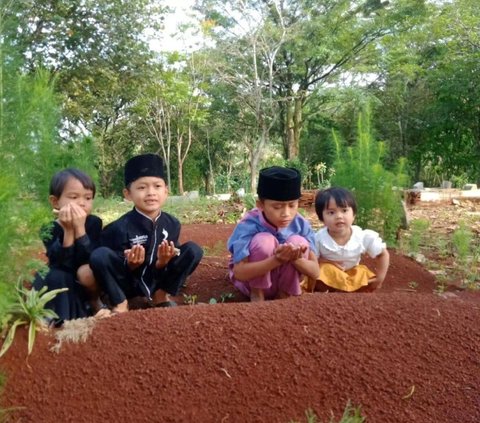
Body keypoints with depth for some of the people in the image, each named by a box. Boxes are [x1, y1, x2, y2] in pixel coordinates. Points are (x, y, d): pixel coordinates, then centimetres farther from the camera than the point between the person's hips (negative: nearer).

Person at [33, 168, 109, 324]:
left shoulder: (94, 223, -13)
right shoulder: (49, 230, -14)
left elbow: (91, 260, -25)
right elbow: (62, 264, -26)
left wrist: (80, 228, -33)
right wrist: (68, 231, -33)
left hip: (88, 284, 0)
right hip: (62, 288, 1)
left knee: (87, 273, -31)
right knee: (54, 276, -29)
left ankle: (95, 303, -3)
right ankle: (62, 317, -16)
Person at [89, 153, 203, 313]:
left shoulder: (172, 224, -7)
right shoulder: (120, 227, -18)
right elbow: (123, 270, -13)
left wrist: (163, 262, -26)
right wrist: (131, 265, -34)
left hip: (158, 279, 4)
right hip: (129, 282, -3)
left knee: (194, 250, -14)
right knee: (99, 255, -31)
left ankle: (161, 295, 2)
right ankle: (120, 303, -9)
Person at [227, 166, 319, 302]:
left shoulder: (301, 225, -16)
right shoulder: (248, 225, -27)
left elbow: (314, 271, -16)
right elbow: (239, 272, -33)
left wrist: (296, 259, -40)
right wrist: (276, 260, -46)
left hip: (283, 281, 3)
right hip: (250, 280, -3)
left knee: (298, 241, -23)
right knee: (264, 240, -31)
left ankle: (285, 293, -4)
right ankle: (256, 295, -9)